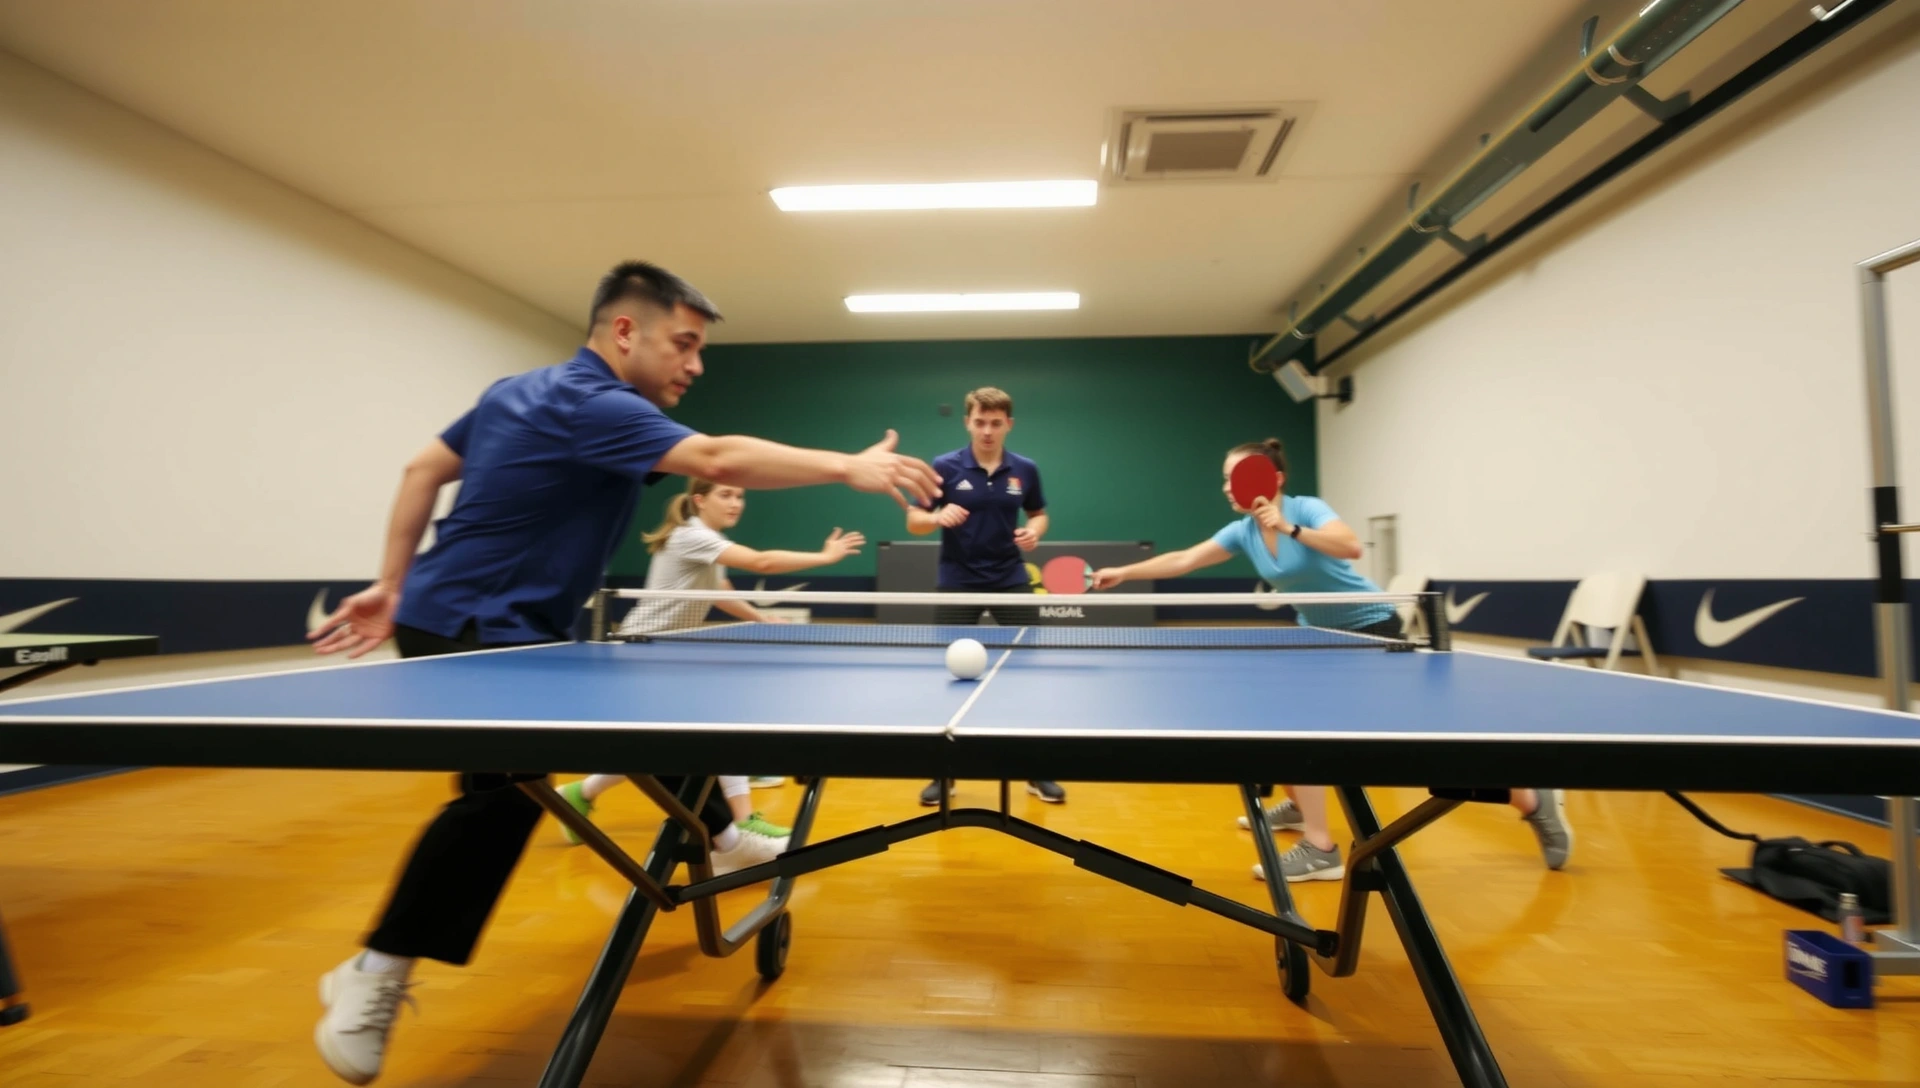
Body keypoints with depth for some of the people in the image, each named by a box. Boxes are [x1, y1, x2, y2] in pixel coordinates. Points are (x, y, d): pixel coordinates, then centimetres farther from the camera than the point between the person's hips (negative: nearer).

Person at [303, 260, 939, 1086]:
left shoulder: (521, 390, 8)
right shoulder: (588, 403, -23)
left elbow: (423, 469, 12)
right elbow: (720, 460, -38)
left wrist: (393, 586, 13)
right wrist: (851, 467, -37)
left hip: (510, 629, 10)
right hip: (465, 632, -10)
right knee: (505, 793, -21)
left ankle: (717, 836, 30)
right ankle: (372, 977, -2)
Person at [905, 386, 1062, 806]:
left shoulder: (1025, 470, 0)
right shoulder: (944, 467, -6)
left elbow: (1039, 515, 14)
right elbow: (913, 522, -3)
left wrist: (1034, 531, -8)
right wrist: (937, 517, -24)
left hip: (1011, 581, 2)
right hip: (958, 583, -1)